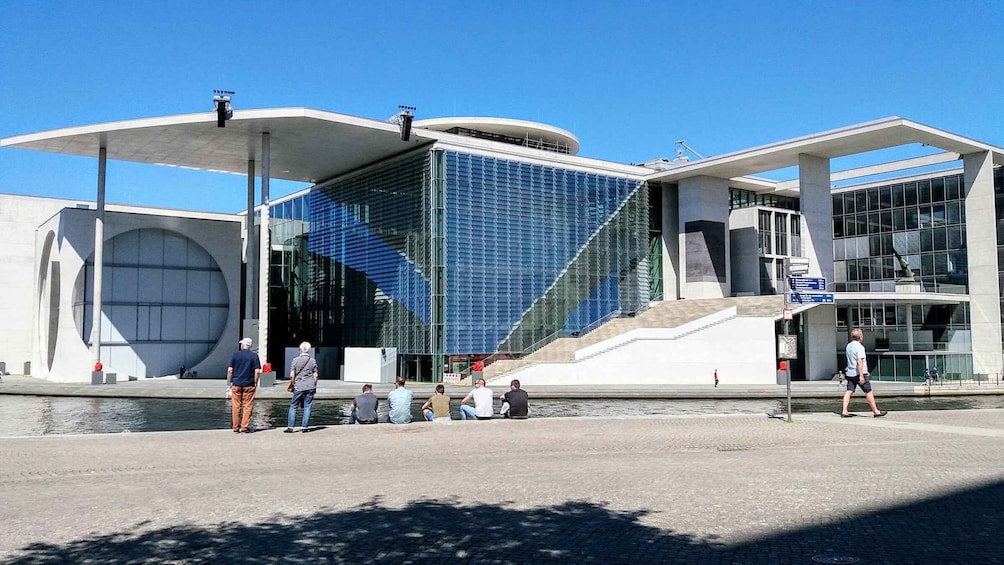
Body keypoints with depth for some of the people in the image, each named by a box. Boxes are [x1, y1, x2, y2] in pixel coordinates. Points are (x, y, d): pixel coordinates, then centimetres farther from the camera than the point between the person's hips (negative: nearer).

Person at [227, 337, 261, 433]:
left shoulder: (235, 354, 1)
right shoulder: (254, 356, -1)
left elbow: (230, 370, -1)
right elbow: (257, 371, -6)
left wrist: (230, 382, 8)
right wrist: (255, 383, 4)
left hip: (236, 384, 1)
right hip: (249, 385, -1)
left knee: (236, 406, 8)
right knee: (247, 406, 3)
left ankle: (235, 427, 12)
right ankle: (244, 427, 1)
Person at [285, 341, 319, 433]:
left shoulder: (295, 360, -4)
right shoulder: (313, 361, 1)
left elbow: (292, 375, -6)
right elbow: (315, 375, 3)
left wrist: (293, 384, 9)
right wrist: (314, 386, 14)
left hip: (298, 387, -2)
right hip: (310, 387, 2)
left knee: (293, 406, 7)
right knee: (307, 407, 6)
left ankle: (290, 427, 4)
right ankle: (304, 427, 6)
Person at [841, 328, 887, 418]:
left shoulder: (848, 346, 13)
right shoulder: (859, 347, -14)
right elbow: (859, 361, -22)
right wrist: (861, 375, -23)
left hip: (850, 373, 7)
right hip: (858, 373, -7)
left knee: (849, 391, 3)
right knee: (868, 392, 4)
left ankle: (844, 411, -5)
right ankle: (875, 411, 12)